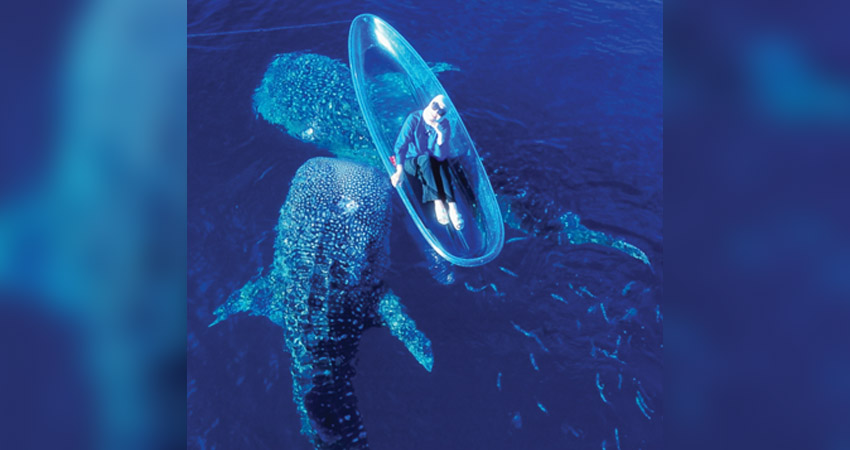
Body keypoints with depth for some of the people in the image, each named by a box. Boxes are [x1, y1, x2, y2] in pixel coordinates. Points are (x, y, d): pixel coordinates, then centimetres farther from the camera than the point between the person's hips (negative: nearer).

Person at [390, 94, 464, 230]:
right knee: (425, 158, -34)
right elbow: (400, 145, -24)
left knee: (442, 161, -32)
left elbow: (441, 156, -20)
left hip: (435, 163, 2)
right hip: (412, 162, -1)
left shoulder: (444, 125, -12)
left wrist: (440, 133, -34)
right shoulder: (414, 118, -17)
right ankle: (438, 202, -43)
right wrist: (399, 171, -37)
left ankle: (452, 205, -45)